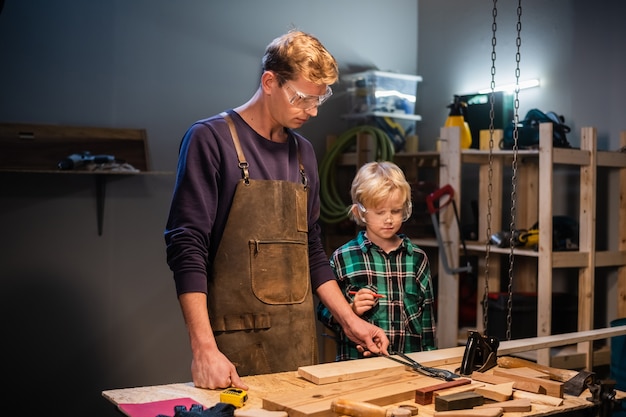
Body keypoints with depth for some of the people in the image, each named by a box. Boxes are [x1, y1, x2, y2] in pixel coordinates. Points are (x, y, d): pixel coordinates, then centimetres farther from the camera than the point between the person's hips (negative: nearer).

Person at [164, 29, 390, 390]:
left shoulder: (303, 152, 11)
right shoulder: (211, 139, -8)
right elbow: (187, 248, -14)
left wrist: (349, 320, 11)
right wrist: (204, 348, -22)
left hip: (301, 338, 6)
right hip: (236, 342, -6)